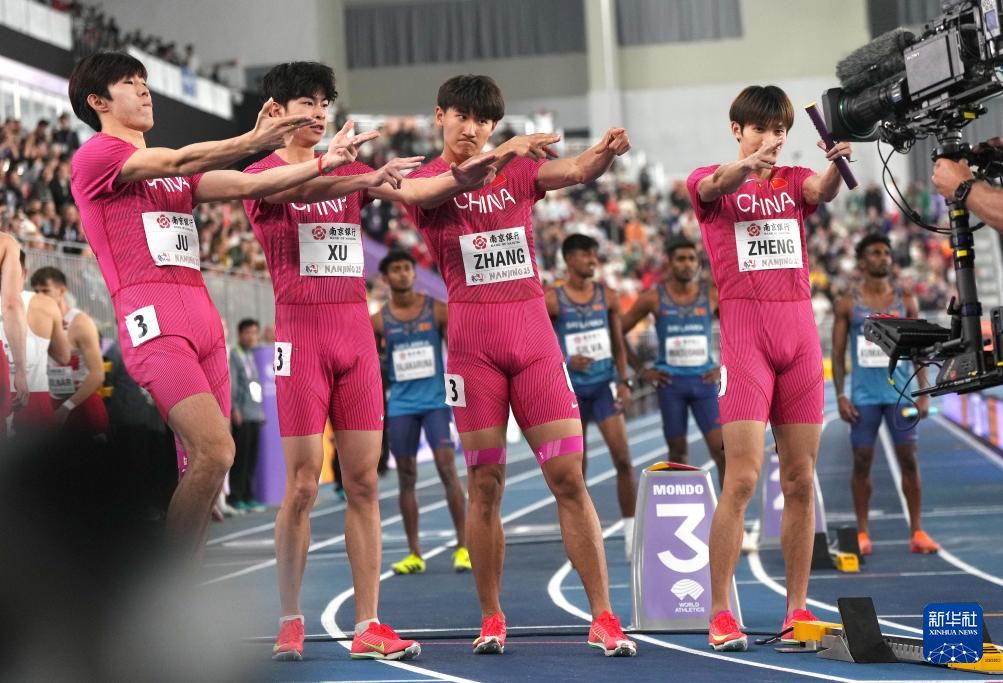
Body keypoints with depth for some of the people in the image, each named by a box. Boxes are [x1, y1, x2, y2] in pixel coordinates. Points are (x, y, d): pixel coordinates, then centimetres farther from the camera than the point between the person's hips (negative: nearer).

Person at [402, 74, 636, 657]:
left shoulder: (520, 169, 11)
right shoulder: (423, 182, 4)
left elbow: (577, 171, -7)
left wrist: (606, 152, -30)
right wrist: (503, 152, -36)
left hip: (534, 332, 2)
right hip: (472, 340, -1)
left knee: (570, 477, -3)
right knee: (485, 484, 1)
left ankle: (604, 619, -1)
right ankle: (492, 620, 13)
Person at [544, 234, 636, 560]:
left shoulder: (608, 295, 5)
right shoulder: (551, 300, -4)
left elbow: (618, 344, 10)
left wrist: (624, 381, 0)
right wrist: (567, 361, -17)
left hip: (604, 385, 2)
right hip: (571, 388, -1)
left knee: (623, 458, -10)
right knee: (576, 467, 4)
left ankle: (631, 531, -4)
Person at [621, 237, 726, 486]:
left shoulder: (712, 295, 1)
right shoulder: (653, 298, -3)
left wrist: (725, 368, 2)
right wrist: (641, 371, 0)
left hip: (704, 380, 1)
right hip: (670, 383, -1)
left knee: (721, 449, -8)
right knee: (678, 452, 6)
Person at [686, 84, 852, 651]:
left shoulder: (794, 180, 15)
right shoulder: (712, 180, 6)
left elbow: (824, 191, -9)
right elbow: (717, 186, -19)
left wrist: (837, 163, -32)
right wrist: (749, 163, -42)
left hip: (800, 329, 4)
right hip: (744, 331, -4)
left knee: (801, 481, 4)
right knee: (742, 479, -11)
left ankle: (798, 609, 12)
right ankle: (720, 615, -6)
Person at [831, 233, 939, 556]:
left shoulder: (905, 299, 6)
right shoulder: (848, 304, 3)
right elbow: (838, 353, 4)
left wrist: (924, 392, -2)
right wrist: (840, 396, -5)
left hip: (900, 393, 1)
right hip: (863, 396, -1)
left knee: (909, 459, 0)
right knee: (862, 461, 1)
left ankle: (917, 532, 6)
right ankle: (862, 533, 10)